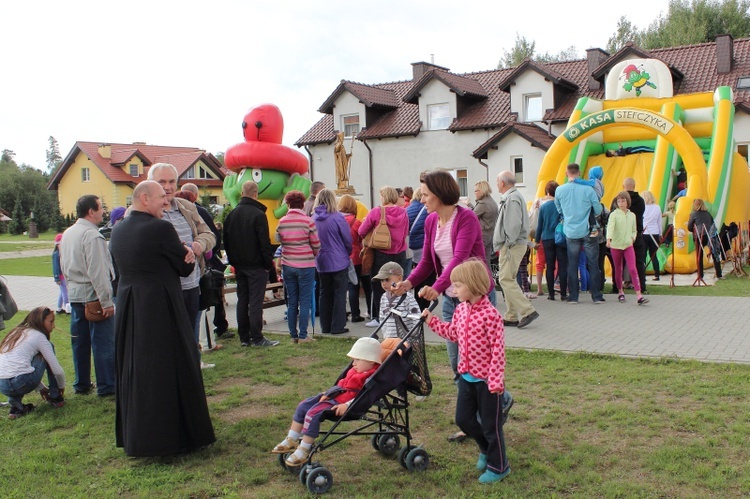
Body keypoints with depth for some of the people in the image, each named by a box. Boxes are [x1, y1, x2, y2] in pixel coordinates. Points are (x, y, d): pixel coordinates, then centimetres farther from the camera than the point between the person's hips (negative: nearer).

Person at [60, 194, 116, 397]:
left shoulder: (68, 234, 11)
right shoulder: (92, 235, -17)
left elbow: (64, 266, 19)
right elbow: (97, 272, -21)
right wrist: (106, 301, -19)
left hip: (75, 294, 9)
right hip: (94, 295, -9)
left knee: (80, 342, 15)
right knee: (103, 343, -2)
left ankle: (81, 384, 24)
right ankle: (106, 387, 3)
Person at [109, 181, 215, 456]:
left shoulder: (117, 230, 8)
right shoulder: (161, 228, -16)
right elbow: (186, 267, -8)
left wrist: (179, 251, 4)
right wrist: (186, 251, 11)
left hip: (128, 307, 8)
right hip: (161, 307, -8)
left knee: (134, 369, 16)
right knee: (168, 369, 3)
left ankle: (135, 437, 27)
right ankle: (171, 434, 12)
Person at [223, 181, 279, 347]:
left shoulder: (231, 214, 8)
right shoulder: (258, 214, -13)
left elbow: (226, 241, 14)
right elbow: (264, 242, -16)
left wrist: (233, 261, 18)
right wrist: (268, 262, -7)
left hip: (239, 265, 6)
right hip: (256, 265, -6)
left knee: (242, 300, 11)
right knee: (256, 302, -4)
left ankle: (244, 337, 15)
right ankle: (257, 338, -2)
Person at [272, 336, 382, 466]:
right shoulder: (355, 371, 15)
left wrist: (346, 406, -32)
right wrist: (329, 393, 16)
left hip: (342, 405, -11)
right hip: (335, 397, 11)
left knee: (313, 413, -25)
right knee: (303, 406, 8)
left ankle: (304, 450, -13)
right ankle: (291, 441, 15)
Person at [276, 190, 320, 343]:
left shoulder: (282, 222, 0)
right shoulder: (308, 221, -10)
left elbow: (279, 240, 10)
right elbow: (316, 245, -5)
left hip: (287, 265, 4)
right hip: (305, 265, -3)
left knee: (291, 302, 10)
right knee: (305, 302, 2)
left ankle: (293, 335, 14)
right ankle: (302, 336, 2)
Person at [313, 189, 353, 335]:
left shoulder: (313, 218, -2)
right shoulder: (337, 217, -13)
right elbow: (348, 240, -8)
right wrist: (347, 253, 10)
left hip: (321, 262, 4)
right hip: (339, 262, -4)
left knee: (325, 294, 13)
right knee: (339, 294, 4)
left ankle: (325, 327, 18)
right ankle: (337, 326, 4)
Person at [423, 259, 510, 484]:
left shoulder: (490, 314, -22)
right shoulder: (461, 309, 2)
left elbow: (498, 349, -22)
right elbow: (452, 333, 17)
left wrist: (496, 380, -22)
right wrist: (432, 320, 10)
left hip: (486, 379, -8)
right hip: (467, 376, 8)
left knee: (490, 424, 6)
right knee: (463, 419, 16)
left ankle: (498, 466, 24)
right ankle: (487, 449, 40)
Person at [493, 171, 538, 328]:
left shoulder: (512, 198, -15)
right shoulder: (510, 197, 18)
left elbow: (514, 224, -23)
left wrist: (509, 244, -17)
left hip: (513, 245, -11)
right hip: (511, 245, 11)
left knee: (506, 280, -12)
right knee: (508, 280, 14)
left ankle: (527, 311, -12)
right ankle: (512, 316, 19)